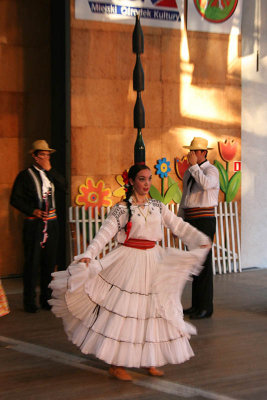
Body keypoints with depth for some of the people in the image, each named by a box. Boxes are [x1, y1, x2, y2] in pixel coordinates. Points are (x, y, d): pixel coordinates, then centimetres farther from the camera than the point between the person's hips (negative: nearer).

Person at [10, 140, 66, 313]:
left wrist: (49, 170, -8)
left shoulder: (51, 174, 13)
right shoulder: (26, 175, -1)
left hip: (51, 222, 5)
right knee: (32, 262, -4)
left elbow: (63, 186, -4)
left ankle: (46, 299, 18)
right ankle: (29, 302, 3)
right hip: (34, 222, -5)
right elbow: (15, 199, -3)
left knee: (49, 261, 8)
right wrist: (32, 211, -14)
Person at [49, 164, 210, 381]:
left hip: (153, 262, 5)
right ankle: (116, 364, 4)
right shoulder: (122, 209, -6)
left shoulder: (157, 206, 9)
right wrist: (88, 255, -27)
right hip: (129, 263, -5)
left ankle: (149, 360, 19)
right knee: (123, 311, -5)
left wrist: (201, 240, -1)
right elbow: (104, 234, -14)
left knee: (152, 311, 7)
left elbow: (179, 226, 9)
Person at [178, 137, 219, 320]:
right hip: (190, 221, 8)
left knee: (204, 263, -8)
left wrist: (194, 165, -21)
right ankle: (196, 304, 17)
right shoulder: (189, 173, 16)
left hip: (204, 220, -8)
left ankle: (206, 307, -5)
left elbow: (206, 184, -32)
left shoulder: (211, 170, -7)